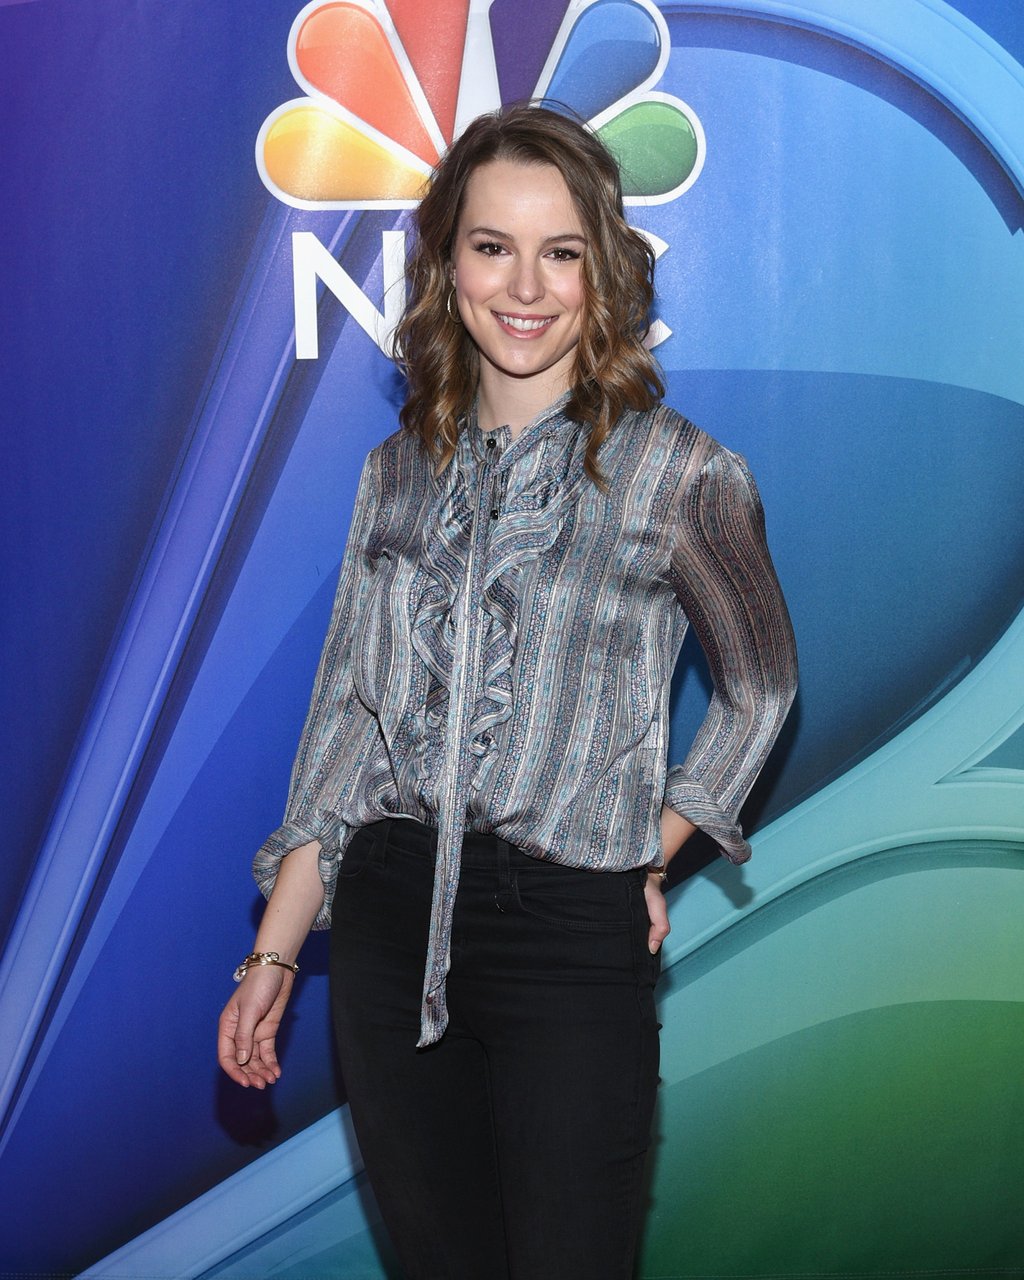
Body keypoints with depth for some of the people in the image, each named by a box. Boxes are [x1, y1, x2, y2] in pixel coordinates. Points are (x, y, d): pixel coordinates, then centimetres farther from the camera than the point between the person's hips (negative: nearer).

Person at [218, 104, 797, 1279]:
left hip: (573, 931, -4)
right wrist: (274, 951, 7)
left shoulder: (677, 476, -6)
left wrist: (648, 859, 1)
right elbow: (347, 714, 9)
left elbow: (760, 687, 8)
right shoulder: (402, 469, 7)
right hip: (388, 917, 4)